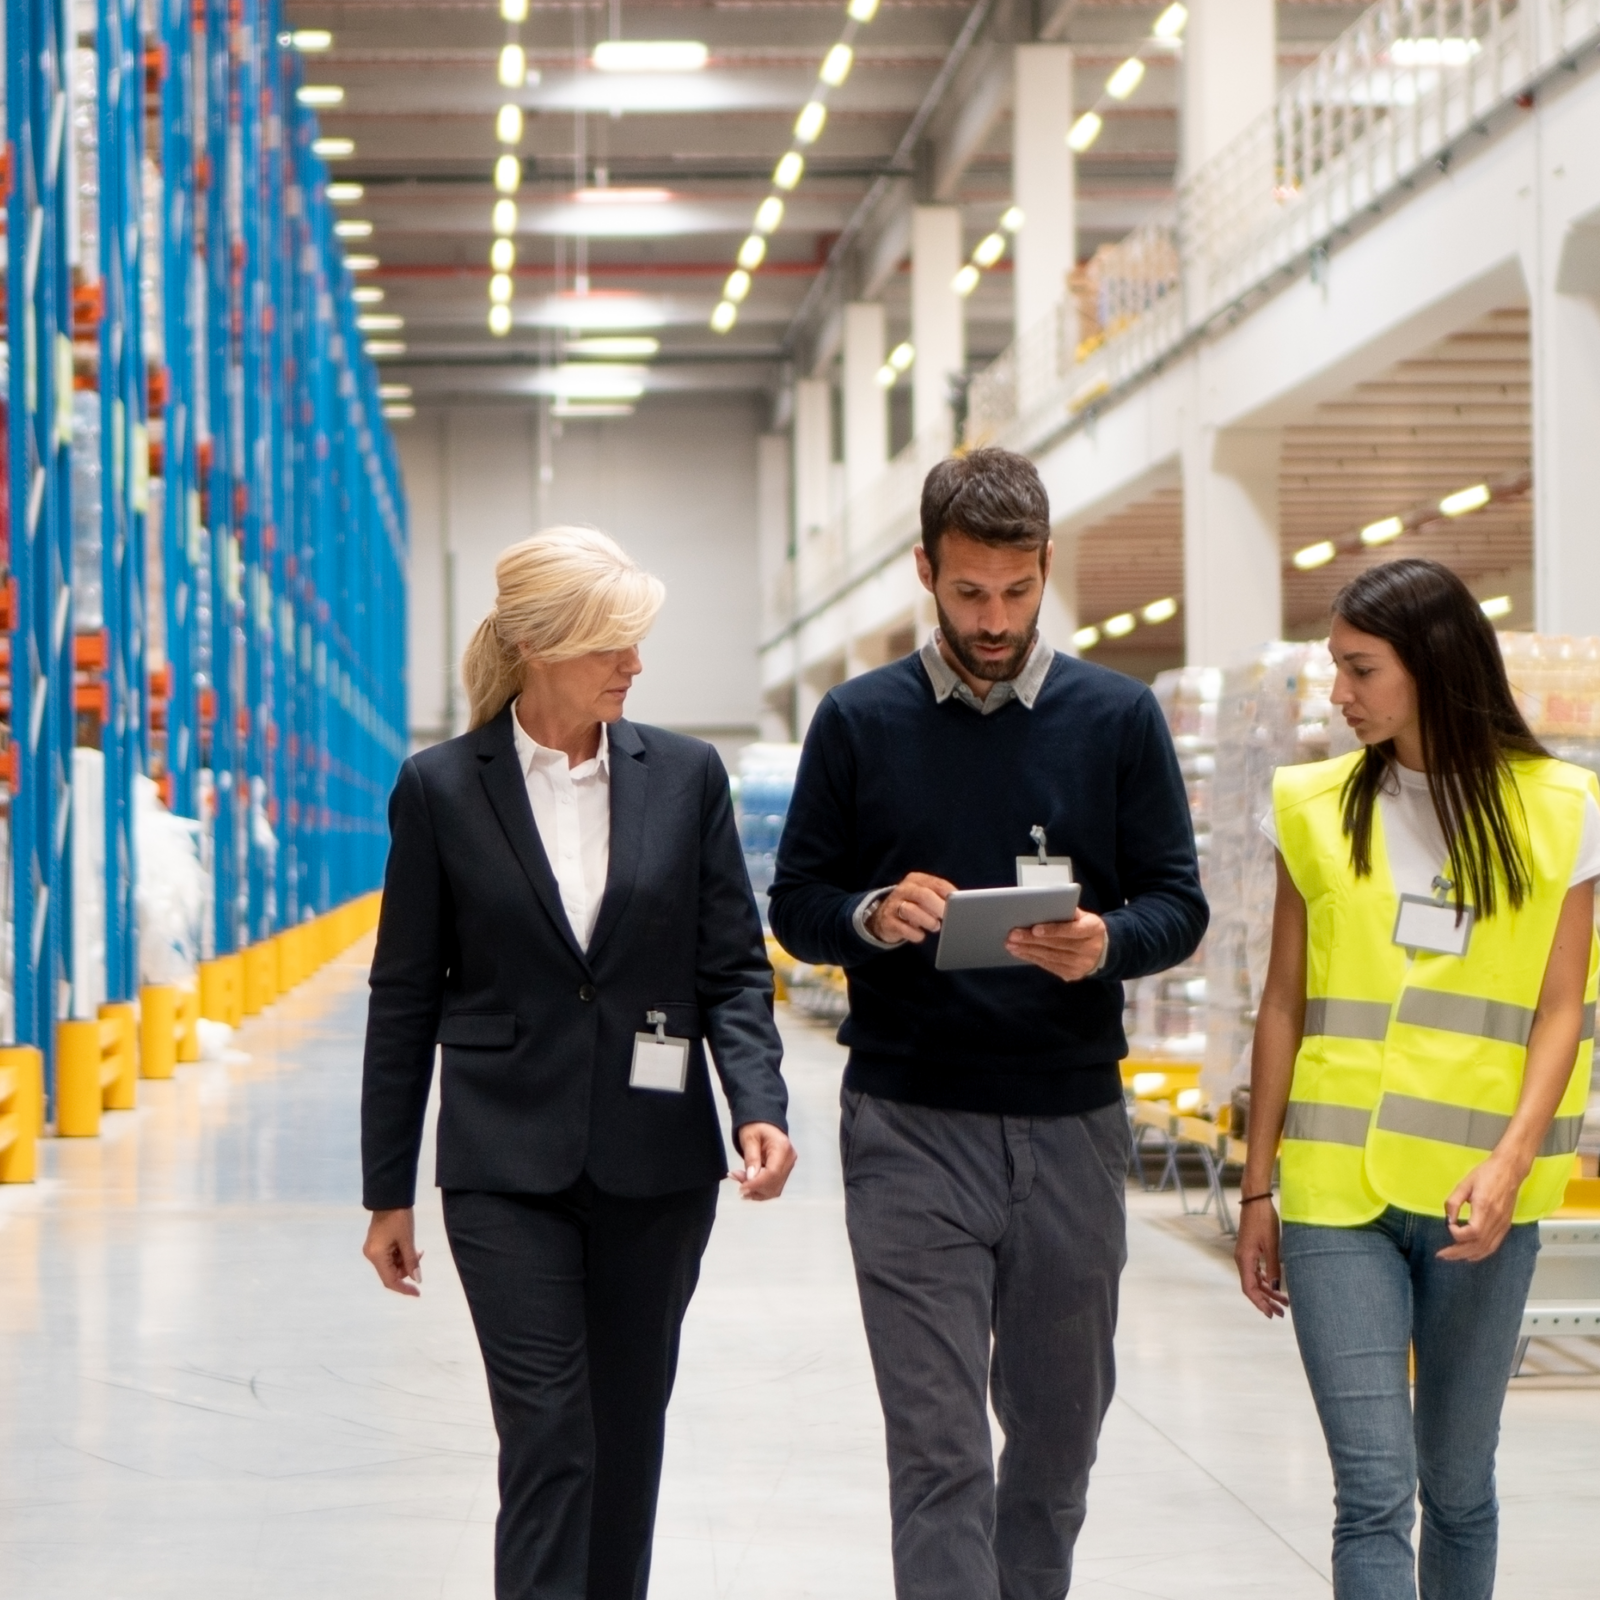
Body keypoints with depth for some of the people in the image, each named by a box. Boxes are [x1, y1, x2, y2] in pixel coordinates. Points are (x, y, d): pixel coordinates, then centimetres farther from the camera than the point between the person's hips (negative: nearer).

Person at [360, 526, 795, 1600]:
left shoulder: (684, 775, 4)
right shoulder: (442, 788, -1)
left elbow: (735, 968, 5)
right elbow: (405, 999, 3)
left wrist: (760, 1104, -13)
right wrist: (389, 1192, 3)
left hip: (654, 1158, 3)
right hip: (509, 1168, -2)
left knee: (627, 1432, 11)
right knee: (548, 1434, -10)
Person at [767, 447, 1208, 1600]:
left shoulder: (1119, 719, 6)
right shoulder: (860, 722, 4)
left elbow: (1179, 904, 5)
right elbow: (796, 905, 6)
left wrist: (1105, 943, -17)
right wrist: (871, 918, -16)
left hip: (1072, 1124, 2)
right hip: (910, 1127, -2)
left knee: (1059, 1430, 13)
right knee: (938, 1452, -6)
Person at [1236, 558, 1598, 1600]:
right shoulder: (1319, 809, 7)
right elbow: (1285, 1006, 10)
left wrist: (1510, 1160, -15)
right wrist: (1258, 1189, 9)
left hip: (1477, 1201, 0)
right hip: (1338, 1197, 0)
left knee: (1457, 1483, 9)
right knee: (1375, 1488, -8)